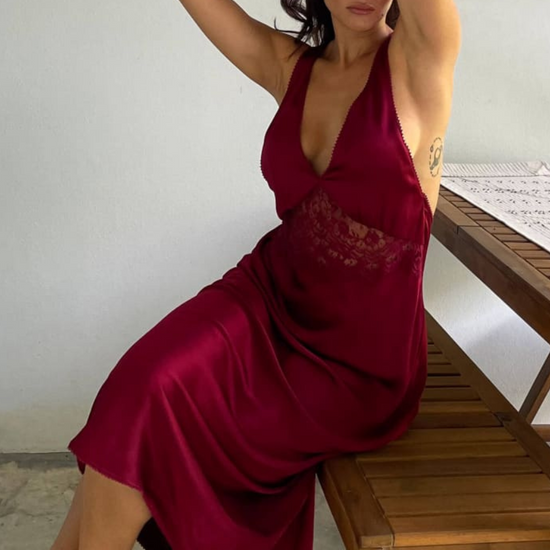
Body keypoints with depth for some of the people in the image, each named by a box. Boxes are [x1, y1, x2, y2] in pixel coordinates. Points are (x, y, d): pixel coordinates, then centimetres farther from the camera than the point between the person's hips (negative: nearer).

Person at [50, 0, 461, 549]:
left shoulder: (415, 63, -8)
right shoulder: (287, 67, 5)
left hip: (356, 360, -4)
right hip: (272, 297, 4)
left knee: (152, 407, -18)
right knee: (151, 382, -24)